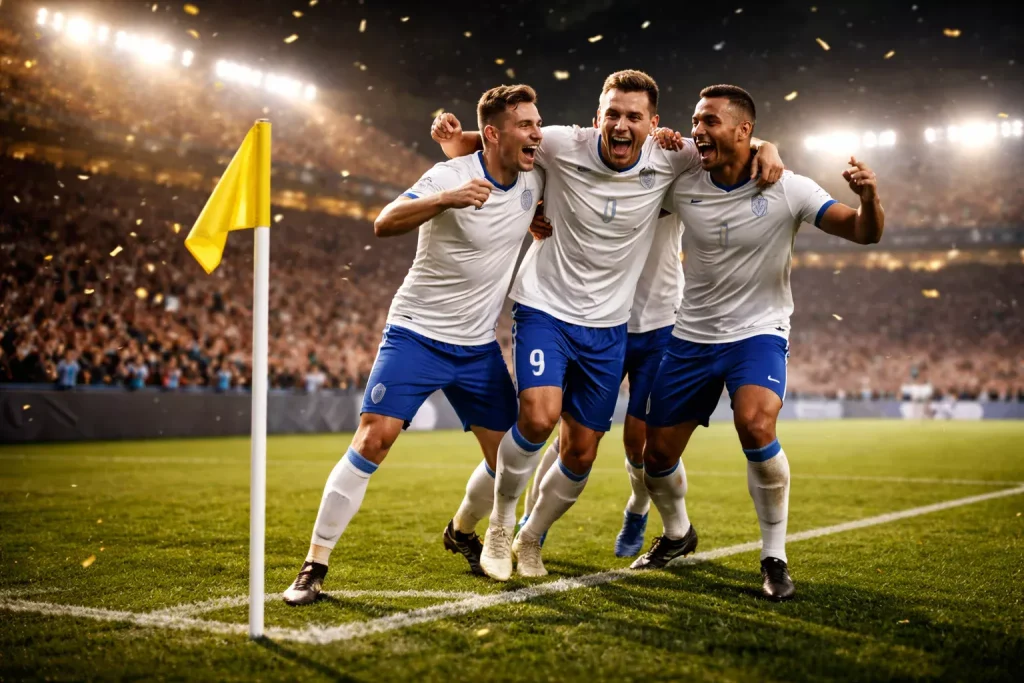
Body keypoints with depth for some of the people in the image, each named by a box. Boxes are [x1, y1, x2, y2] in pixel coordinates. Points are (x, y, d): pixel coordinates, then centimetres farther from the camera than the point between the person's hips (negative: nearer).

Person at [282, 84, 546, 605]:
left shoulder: (533, 181, 2)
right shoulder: (451, 176, -16)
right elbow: (384, 224, -31)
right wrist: (447, 200, -45)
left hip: (480, 345, 6)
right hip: (416, 333, -6)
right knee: (372, 440, -17)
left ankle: (461, 532, 36)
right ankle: (314, 565, -9)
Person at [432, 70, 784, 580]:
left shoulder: (667, 159, -8)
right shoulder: (561, 145, -13)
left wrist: (766, 153, -12)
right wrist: (456, 141, -17)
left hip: (607, 326, 3)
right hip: (544, 308, -3)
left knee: (581, 456, 5)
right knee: (539, 416, -26)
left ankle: (531, 538, 32)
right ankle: (500, 523, 1)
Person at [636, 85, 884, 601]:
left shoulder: (787, 189, -12)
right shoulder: (682, 188, -5)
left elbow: (864, 233, -14)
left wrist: (869, 198, -35)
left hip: (758, 332, -3)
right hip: (690, 338, 4)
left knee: (755, 426, -31)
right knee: (656, 455, 5)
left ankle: (774, 558, -12)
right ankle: (676, 534, 38)